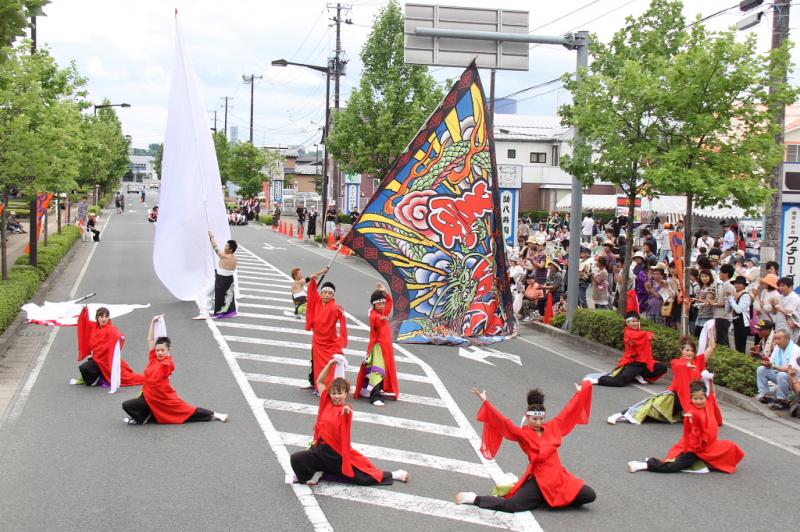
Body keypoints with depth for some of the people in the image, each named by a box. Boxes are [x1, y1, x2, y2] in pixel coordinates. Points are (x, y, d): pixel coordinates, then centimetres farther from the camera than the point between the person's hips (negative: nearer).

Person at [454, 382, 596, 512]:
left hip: (558, 476, 5)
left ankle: (555, 499, 15)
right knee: (510, 505, -21)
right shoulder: (522, 433, -4)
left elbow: (568, 411, 18)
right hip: (538, 480, -5)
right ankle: (474, 498, -1)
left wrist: (581, 391, 26)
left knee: (590, 496, -6)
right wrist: (485, 402, -24)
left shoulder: (553, 427, 8)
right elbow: (503, 422, -14)